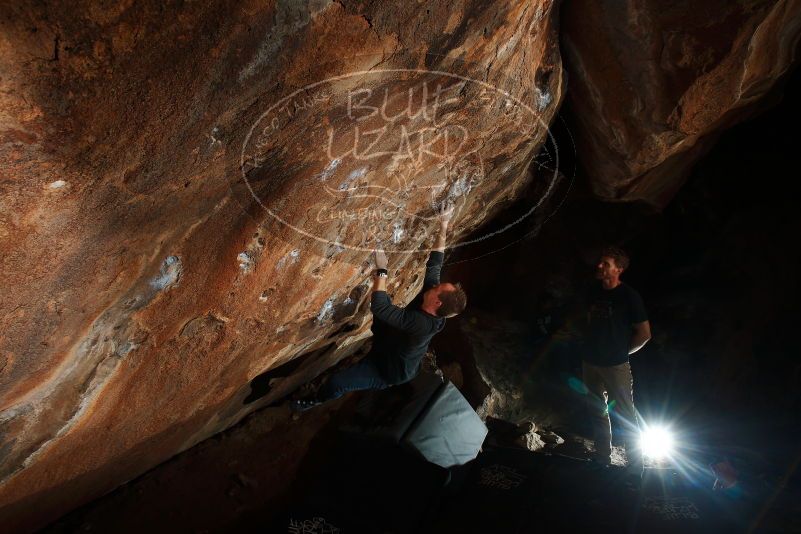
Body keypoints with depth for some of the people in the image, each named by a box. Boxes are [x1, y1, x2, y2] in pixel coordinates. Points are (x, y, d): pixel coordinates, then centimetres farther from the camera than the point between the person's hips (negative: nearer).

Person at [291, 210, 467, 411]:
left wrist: (381, 270, -40)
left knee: (335, 383, -4)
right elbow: (434, 264, -8)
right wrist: (443, 228, -8)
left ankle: (319, 399, 26)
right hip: (391, 349, 8)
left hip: (389, 371, -8)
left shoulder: (420, 323, -43)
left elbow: (379, 306, -47)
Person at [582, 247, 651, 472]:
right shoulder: (594, 293, 5)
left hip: (615, 365, -6)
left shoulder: (629, 295, -13)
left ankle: (636, 467, 12)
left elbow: (645, 333, -8)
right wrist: (591, 346, 13)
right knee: (597, 412, 16)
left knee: (625, 417, -2)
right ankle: (602, 460, 30)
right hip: (590, 361, 7)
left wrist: (621, 351, -1)